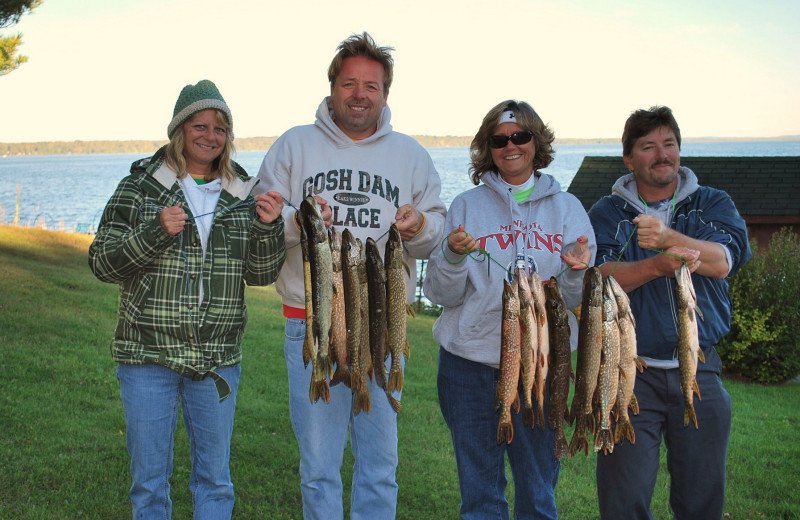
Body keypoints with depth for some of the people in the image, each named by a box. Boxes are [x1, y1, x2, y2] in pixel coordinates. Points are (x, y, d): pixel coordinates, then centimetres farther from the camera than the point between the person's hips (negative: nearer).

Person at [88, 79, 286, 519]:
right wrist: (155, 232, -20)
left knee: (215, 480, 12)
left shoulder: (242, 194, 6)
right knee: (149, 479, 9)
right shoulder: (140, 186, -1)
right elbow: (101, 263, -5)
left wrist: (268, 227, -14)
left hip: (218, 360, 2)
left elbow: (262, 274, 5)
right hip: (147, 355, -2)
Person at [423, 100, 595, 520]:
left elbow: (579, 300, 2)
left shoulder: (566, 207, 7)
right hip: (471, 362, 0)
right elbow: (440, 294, 0)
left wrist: (576, 272, -19)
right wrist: (454, 256, -18)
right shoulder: (467, 206, 5)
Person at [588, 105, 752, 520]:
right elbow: (602, 279, -11)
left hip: (699, 372, 2)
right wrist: (659, 266, -29)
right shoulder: (606, 214, 5)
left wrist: (668, 239, -30)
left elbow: (722, 261, -12)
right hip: (629, 374, -1)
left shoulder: (712, 204, 8)